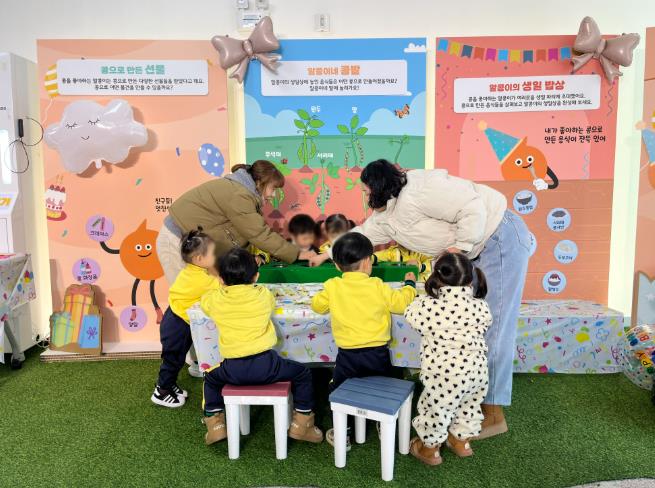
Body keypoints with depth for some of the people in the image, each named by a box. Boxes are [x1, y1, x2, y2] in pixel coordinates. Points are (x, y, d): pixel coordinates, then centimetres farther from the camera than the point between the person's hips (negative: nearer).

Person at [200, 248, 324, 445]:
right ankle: (301, 424, 22)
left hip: (233, 369, 2)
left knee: (211, 377, 34)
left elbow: (204, 301, 26)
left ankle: (215, 424, 32)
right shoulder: (263, 295, 0)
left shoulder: (215, 299, 3)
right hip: (264, 364, -2)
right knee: (302, 373, 21)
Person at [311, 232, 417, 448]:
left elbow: (317, 305, 6)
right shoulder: (377, 287, -11)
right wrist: (409, 285, 14)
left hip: (348, 356, 0)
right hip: (377, 354, 1)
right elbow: (401, 303, -4)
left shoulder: (332, 287, -8)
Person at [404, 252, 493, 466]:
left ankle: (429, 449, 36)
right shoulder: (480, 306, -9)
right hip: (476, 370, 4)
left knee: (436, 409, 17)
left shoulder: (428, 306, -19)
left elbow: (410, 314, 1)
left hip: (445, 374, -4)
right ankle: (461, 441, 47)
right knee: (468, 406, 27)